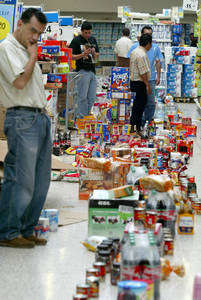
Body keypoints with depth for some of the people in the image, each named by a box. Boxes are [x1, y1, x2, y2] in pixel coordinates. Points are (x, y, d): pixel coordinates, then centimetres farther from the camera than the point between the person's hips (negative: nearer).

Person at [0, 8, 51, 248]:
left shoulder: (27, 51, 22)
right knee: (21, 181, -9)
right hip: (22, 120, -9)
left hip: (40, 118, 9)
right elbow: (20, 81, -18)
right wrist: (33, 57, -7)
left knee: (40, 183, 8)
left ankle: (26, 230, 15)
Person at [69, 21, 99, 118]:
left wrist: (94, 53, -3)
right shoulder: (76, 41, -4)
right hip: (82, 71, -6)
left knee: (92, 97, 7)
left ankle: (87, 115, 17)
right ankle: (81, 117, 2)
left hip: (92, 71, 6)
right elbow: (71, 56, -7)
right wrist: (83, 55, -20)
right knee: (83, 97, -4)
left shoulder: (93, 40, 15)